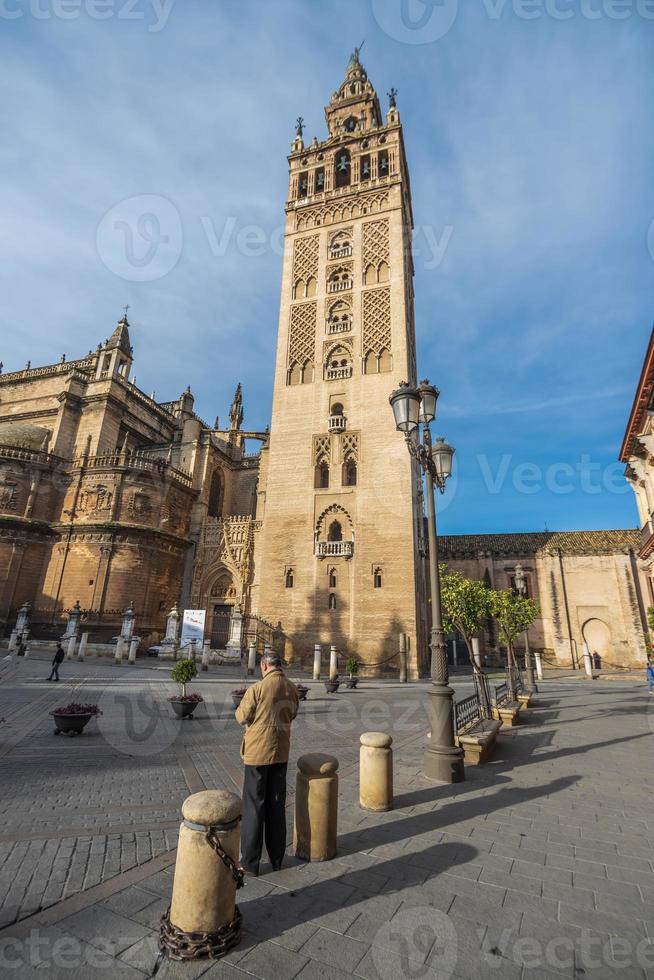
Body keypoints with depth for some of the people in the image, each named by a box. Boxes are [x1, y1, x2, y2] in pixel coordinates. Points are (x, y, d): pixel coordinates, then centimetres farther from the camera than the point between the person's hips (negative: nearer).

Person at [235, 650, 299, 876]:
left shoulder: (257, 689, -21)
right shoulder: (292, 689, -4)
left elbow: (241, 717, -11)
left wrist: (246, 701, 7)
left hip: (258, 754, -5)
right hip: (281, 754, 5)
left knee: (254, 807, 9)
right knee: (277, 806, 17)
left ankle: (250, 863, 20)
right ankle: (276, 859, 29)